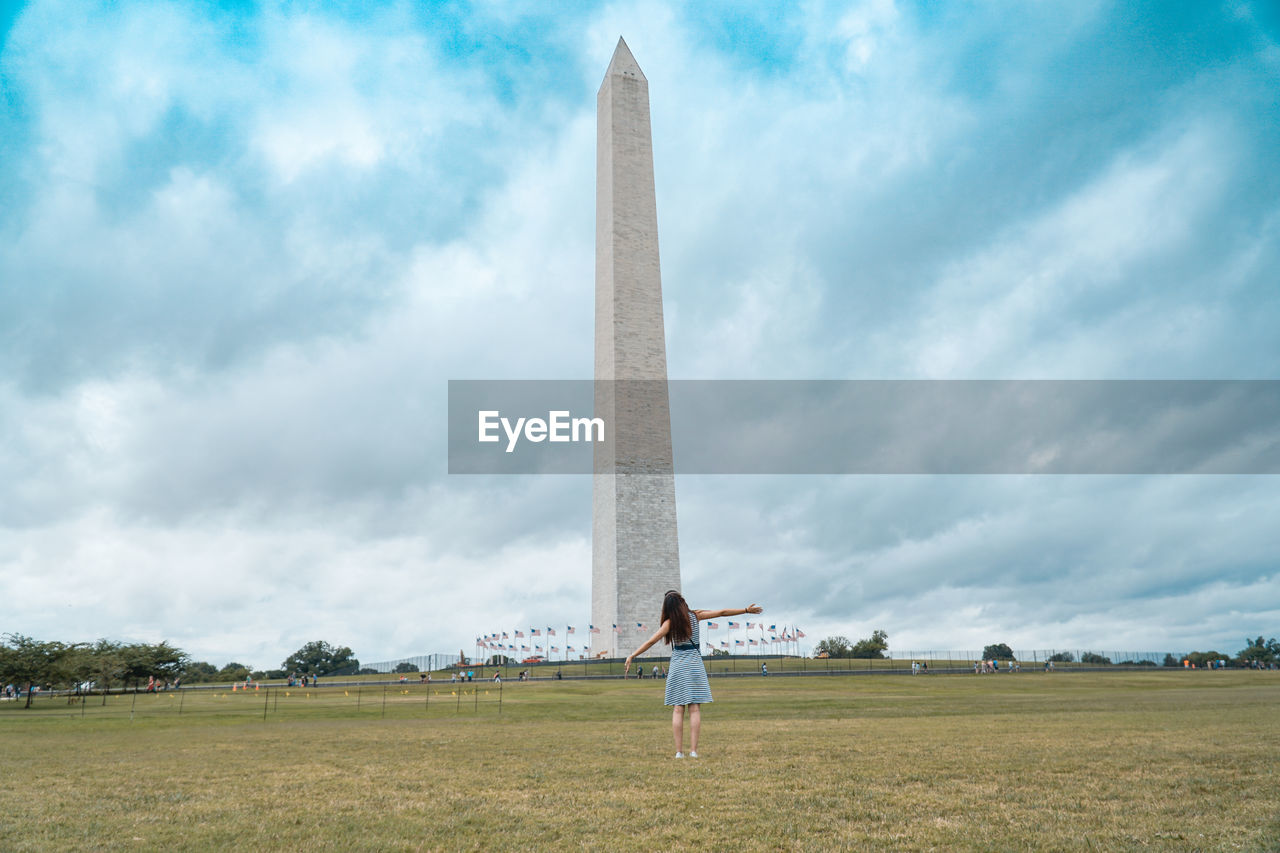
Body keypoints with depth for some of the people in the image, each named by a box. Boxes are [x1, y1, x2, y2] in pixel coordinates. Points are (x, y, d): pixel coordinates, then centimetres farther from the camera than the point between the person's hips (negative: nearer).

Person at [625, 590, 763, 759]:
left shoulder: (670, 623, -4)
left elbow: (651, 641, -11)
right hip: (695, 665, 1)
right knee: (695, 708, 1)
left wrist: (632, 656, -8)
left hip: (678, 666, -1)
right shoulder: (695, 616, 0)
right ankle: (693, 750, -4)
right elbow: (722, 613, 4)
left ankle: (679, 751, -4)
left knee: (678, 709, 0)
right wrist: (747, 610, 11)